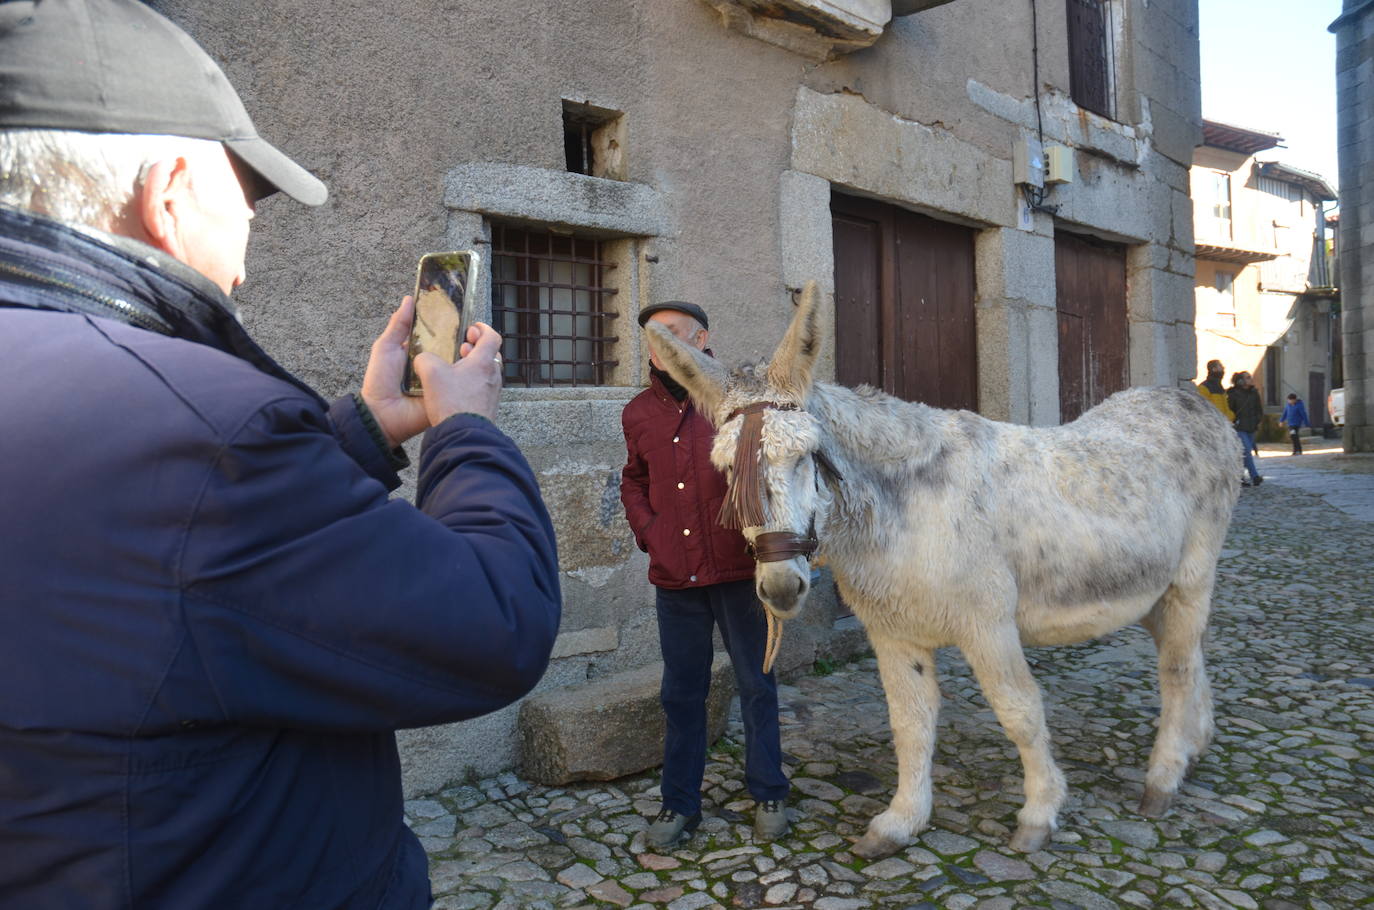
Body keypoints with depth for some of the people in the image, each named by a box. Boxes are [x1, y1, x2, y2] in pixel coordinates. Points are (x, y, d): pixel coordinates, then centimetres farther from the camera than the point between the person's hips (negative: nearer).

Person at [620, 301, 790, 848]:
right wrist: (647, 531, 4)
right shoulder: (638, 415, 6)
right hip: (674, 577, 3)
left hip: (737, 572, -3)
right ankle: (680, 804, 28)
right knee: (682, 693, 13)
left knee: (756, 685, 10)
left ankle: (768, 794, 29)